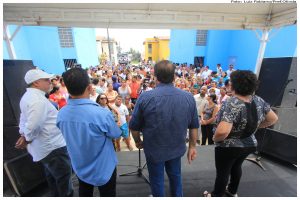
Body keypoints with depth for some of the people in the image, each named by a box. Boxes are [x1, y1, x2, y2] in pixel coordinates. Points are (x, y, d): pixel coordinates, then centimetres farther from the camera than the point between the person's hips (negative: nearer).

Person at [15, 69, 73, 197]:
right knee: (63, 178, 8)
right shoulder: (38, 99, -24)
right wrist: (27, 140, -11)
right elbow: (33, 126, -29)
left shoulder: (27, 96, 9)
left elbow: (24, 120, 16)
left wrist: (23, 136, 10)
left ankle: (56, 196, 46)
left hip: (45, 146, 10)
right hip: (52, 147, -10)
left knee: (52, 177, 27)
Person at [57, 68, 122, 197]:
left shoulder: (61, 114, -16)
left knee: (84, 194, 31)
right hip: (104, 169, -4)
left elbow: (70, 136, 2)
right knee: (108, 195, 23)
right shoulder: (102, 114, -35)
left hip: (80, 168, 5)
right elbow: (116, 135, -15)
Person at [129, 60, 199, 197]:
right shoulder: (189, 97, -11)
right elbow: (194, 126, -3)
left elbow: (134, 126, -12)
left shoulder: (145, 97, -21)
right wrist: (192, 146, 11)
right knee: (175, 176, 29)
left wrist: (138, 141, 6)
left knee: (157, 180, 22)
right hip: (177, 148, 4)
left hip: (154, 149, -3)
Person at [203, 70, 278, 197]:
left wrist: (215, 139, -21)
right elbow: (273, 119, 7)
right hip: (250, 144, 7)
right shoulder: (259, 101, -7)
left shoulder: (231, 104, -31)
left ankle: (217, 195, 39)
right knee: (236, 167, 29)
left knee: (222, 172, 15)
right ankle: (233, 192, 52)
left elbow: (222, 132, -41)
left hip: (228, 147, -7)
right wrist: (253, 127, 10)